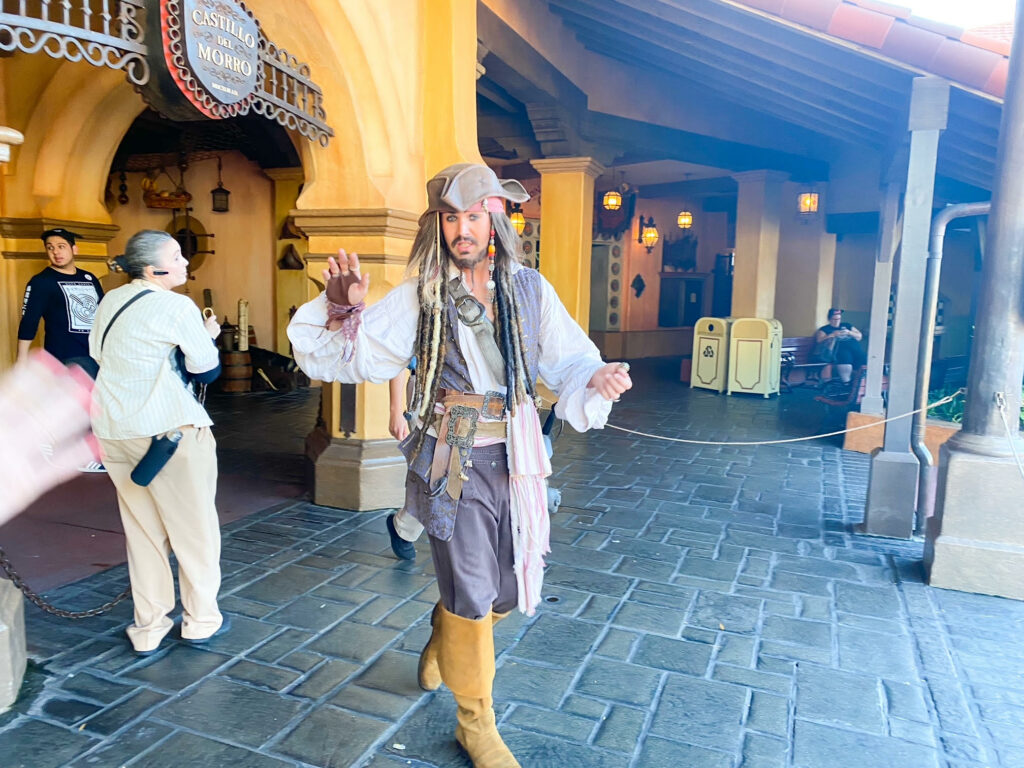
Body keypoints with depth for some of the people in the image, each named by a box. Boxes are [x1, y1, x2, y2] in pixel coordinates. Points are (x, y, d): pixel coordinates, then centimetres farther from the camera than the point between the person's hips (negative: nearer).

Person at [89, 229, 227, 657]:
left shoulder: (110, 302, 10)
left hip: (111, 430, 7)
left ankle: (148, 627, 20)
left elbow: (98, 354, 21)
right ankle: (201, 620, 18)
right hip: (167, 430, -7)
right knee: (194, 526, 7)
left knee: (142, 529, 13)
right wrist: (209, 336, 9)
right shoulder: (176, 307, -11)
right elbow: (207, 371, -7)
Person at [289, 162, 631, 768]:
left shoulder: (530, 288, 1)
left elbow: (569, 359, -1)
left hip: (514, 455, 3)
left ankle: (445, 635, 52)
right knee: (471, 594, 5)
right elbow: (359, 355, -9)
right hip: (453, 460, -3)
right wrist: (345, 309, -28)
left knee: (509, 586, 17)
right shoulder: (421, 295, -5)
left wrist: (597, 378, -22)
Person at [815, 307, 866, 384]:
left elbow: (859, 336, 24)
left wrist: (849, 332, 7)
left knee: (863, 359, -26)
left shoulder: (846, 325, 29)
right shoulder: (824, 329, 18)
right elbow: (819, 340, 1)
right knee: (845, 356, -36)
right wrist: (833, 334, -4)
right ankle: (846, 383, -31)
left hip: (854, 346, 4)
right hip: (839, 347, -4)